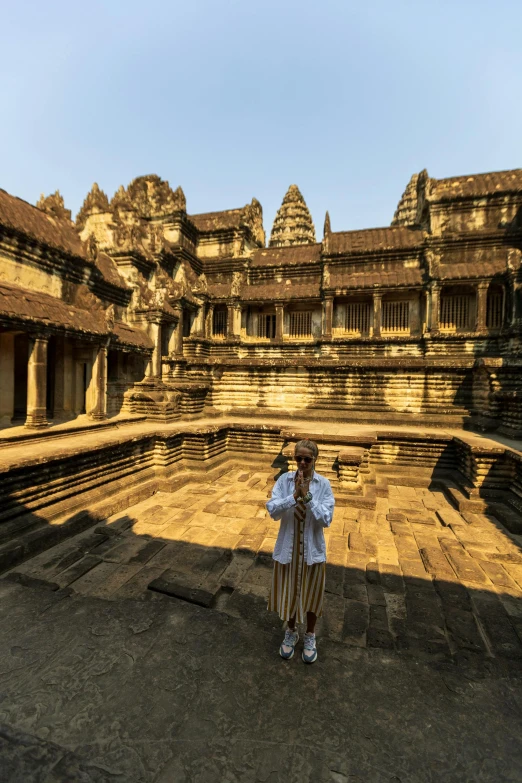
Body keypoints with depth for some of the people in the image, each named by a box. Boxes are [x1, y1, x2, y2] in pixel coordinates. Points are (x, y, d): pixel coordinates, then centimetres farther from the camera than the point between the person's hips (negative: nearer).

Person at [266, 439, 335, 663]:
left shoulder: (323, 484, -13)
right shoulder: (284, 480, -10)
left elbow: (326, 519, -18)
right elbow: (272, 510, -17)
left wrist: (307, 496, -28)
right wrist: (294, 495, -29)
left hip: (312, 550, -1)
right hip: (288, 548, 1)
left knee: (311, 594, 18)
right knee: (289, 592, 19)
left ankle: (310, 637, 45)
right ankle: (291, 632, 46)